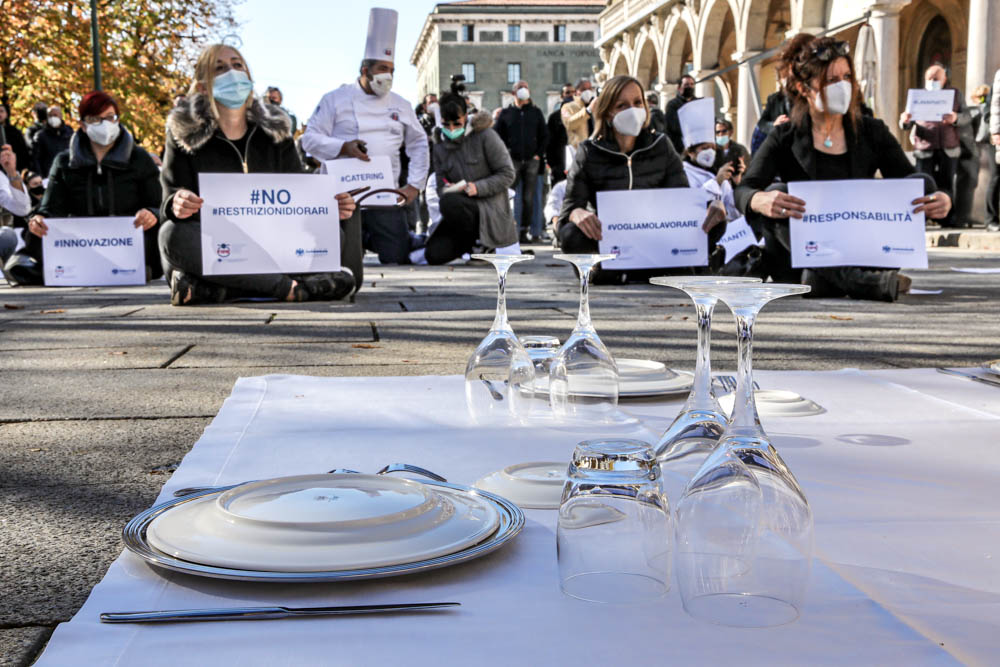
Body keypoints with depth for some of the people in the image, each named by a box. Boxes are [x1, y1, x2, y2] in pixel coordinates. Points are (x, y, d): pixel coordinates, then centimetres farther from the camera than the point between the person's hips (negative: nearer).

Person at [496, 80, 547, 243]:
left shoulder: (536, 112, 11)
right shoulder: (505, 113, 7)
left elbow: (544, 135, 12)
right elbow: (498, 136, 7)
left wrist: (539, 154, 2)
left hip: (531, 161, 1)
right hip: (512, 161, -1)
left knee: (528, 198, 1)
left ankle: (526, 230, 6)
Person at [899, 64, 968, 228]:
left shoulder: (955, 94, 10)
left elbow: (967, 117, 5)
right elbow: (906, 125, 4)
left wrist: (956, 118, -18)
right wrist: (904, 121, -21)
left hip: (948, 148, 1)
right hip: (925, 148, -1)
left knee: (946, 184, 6)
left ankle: (948, 218, 13)